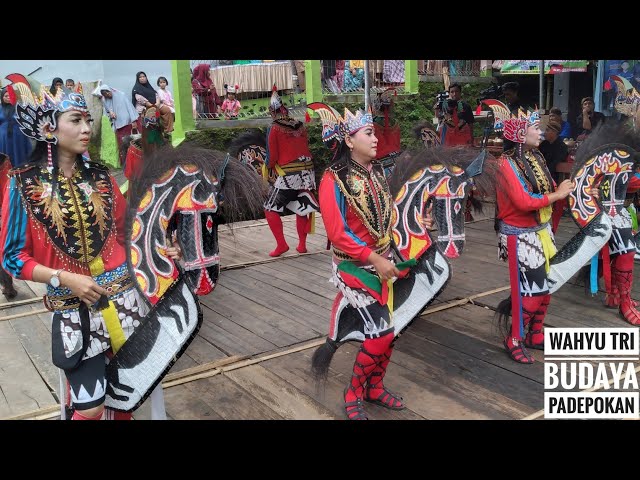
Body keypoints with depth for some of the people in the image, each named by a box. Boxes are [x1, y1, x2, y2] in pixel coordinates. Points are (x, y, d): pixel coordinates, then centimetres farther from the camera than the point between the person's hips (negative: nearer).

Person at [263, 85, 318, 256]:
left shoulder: (274, 129, -5)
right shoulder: (300, 126, 7)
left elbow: (272, 157, -4)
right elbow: (306, 147, 13)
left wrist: (269, 166, 16)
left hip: (287, 175, -5)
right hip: (306, 172, 5)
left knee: (270, 210, 5)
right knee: (301, 209, 19)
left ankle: (281, 244, -2)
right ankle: (302, 245, 22)